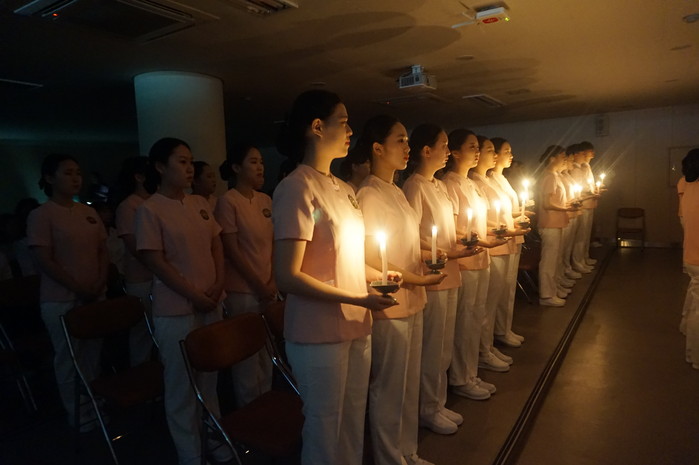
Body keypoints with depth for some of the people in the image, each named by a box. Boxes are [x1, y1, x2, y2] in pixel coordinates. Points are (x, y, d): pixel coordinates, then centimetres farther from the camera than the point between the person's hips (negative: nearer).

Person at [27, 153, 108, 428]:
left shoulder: (88, 213, 9)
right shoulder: (41, 215, -9)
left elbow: (102, 251, 10)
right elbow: (44, 261, -14)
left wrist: (100, 284, -4)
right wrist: (79, 289, -15)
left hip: (95, 296, 5)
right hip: (61, 300, -5)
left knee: (92, 354, 14)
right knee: (68, 358, 8)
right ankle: (79, 415, 23)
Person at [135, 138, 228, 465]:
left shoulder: (200, 204, 8)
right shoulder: (150, 210, -10)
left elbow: (216, 245, 12)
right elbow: (156, 262, -13)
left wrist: (219, 284, -2)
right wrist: (194, 296, -12)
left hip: (211, 305, 6)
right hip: (176, 311, -5)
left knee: (209, 377, 17)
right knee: (181, 384, 8)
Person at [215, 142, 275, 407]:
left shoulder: (265, 201, 9)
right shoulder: (228, 201, -8)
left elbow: (273, 244, 10)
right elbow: (231, 250, -12)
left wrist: (272, 281, -1)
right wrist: (258, 285, -10)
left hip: (268, 289, 6)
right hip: (242, 291, -6)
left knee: (266, 353, 13)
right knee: (247, 354, 3)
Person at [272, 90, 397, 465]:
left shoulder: (343, 190, 9)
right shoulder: (296, 188, -16)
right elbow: (287, 277, -20)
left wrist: (379, 275, 4)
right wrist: (358, 300, -20)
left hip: (356, 326, 7)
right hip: (319, 333, -7)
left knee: (354, 420, 20)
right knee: (325, 427, 11)